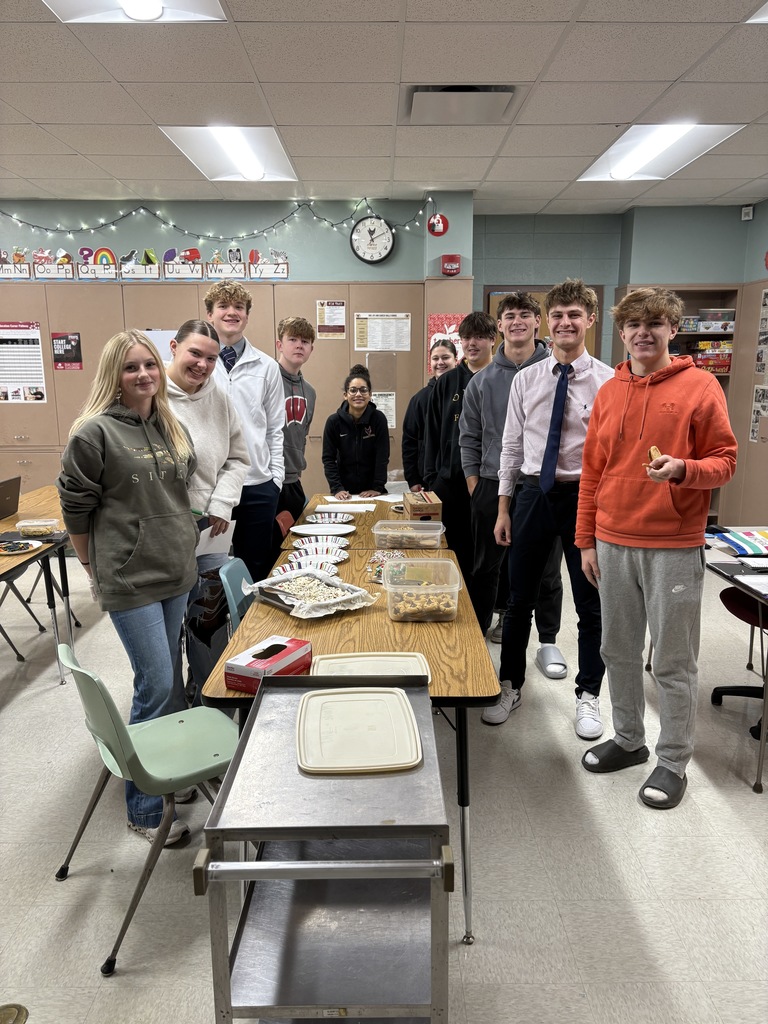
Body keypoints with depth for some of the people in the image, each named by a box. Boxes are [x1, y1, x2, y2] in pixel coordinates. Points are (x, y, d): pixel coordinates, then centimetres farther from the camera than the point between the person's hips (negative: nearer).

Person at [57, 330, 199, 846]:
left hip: (177, 572, 7)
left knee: (166, 679, 17)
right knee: (158, 686, -4)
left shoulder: (172, 426, 8)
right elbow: (76, 508, -5)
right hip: (129, 580, -6)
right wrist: (94, 567, 3)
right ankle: (145, 809, 13)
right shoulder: (95, 431, -11)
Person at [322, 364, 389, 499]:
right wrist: (337, 488, -15)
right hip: (345, 491, 0)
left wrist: (378, 488, -16)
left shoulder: (379, 419, -9)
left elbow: (382, 457, -10)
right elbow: (328, 458, -7)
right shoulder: (333, 421, -8)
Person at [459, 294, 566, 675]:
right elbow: (469, 439, 8)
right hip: (493, 486, 2)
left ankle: (548, 641, 23)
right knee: (486, 568, 10)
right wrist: (474, 487, 2)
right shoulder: (482, 381, 5)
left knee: (546, 569, 8)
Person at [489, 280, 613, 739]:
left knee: (590, 603, 11)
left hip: (585, 495, -2)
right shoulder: (526, 380, 4)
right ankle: (511, 686, 31)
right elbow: (512, 446, 6)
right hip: (534, 493, 3)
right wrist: (503, 508, 5)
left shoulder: (608, 381, -6)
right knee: (519, 598, 12)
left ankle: (589, 695, 30)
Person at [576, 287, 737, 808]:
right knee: (620, 650, 14)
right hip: (613, 544, 5)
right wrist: (586, 541, 8)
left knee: (674, 661, 5)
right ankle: (628, 740, 33)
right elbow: (592, 472, 10)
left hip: (675, 547, -4)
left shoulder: (701, 386, -3)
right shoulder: (609, 393, 9)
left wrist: (683, 469, -24)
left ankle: (674, 761, 21)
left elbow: (725, 459, -2)